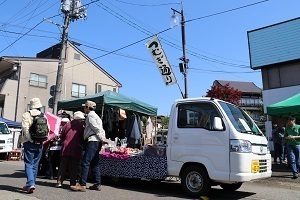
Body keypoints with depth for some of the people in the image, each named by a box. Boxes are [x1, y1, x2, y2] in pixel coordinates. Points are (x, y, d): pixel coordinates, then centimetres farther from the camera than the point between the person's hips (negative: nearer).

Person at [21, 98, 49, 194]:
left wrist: (32, 140, -12)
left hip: (29, 143, -4)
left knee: (28, 164, 0)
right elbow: (48, 129, 3)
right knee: (35, 164, 13)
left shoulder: (26, 115, -5)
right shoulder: (44, 116, 5)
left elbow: (26, 129, -15)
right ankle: (31, 184, 22)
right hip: (39, 144, 4)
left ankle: (30, 184, -13)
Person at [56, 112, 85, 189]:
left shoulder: (67, 125, 5)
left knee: (63, 166, 9)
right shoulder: (82, 127, -3)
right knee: (74, 167, 5)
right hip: (76, 149, -2)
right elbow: (83, 138, 1)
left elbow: (61, 136, 9)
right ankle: (72, 183, 7)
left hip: (66, 148, 2)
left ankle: (59, 182, 6)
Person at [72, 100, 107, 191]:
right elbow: (101, 129, 20)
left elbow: (96, 128, -14)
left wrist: (101, 139, -12)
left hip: (92, 140, -10)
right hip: (97, 142, 10)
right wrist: (103, 138, 11)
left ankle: (82, 185, -13)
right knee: (95, 163, 11)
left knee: (85, 162, -11)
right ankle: (97, 184, 14)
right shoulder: (96, 116, 26)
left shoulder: (90, 115, -5)